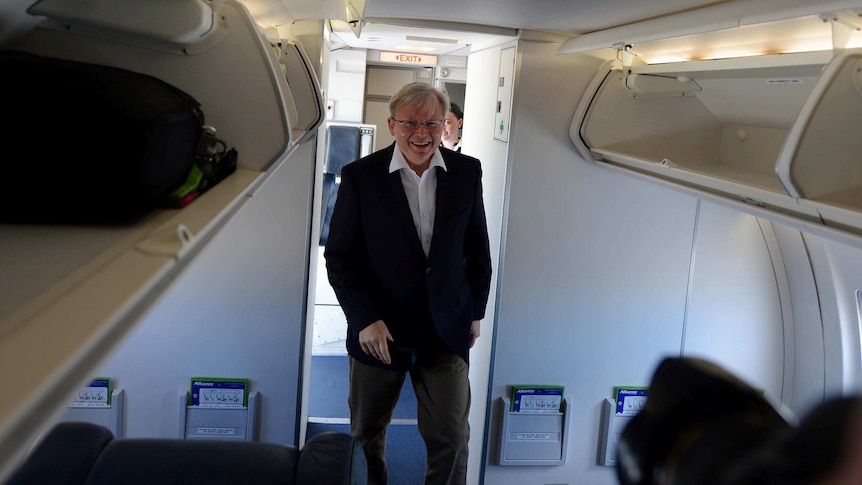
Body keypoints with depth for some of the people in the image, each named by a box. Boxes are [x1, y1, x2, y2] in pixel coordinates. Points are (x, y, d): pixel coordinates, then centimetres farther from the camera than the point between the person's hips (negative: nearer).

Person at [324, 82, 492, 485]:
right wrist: (365, 318, -14)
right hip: (378, 330, 0)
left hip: (447, 330, 1)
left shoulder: (467, 172, -1)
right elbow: (339, 257, -6)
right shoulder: (360, 176, -8)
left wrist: (476, 311, 11)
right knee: (366, 433, 18)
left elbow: (477, 248, 8)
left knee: (451, 437, 2)